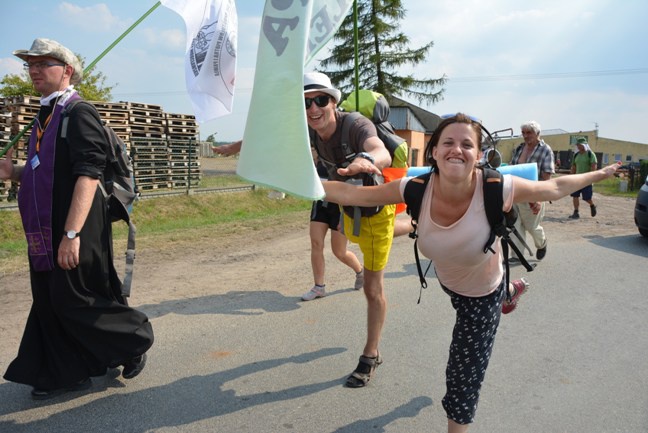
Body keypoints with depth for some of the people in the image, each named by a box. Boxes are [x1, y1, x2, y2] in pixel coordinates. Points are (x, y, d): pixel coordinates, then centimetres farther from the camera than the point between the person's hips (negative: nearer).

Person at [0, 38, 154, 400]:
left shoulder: (78, 113, -12)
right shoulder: (46, 116, 15)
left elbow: (88, 175, -22)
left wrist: (71, 234, -27)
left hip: (73, 233, -9)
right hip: (45, 234, 9)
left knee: (74, 302, -1)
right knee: (50, 304, 13)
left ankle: (135, 338, 19)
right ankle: (67, 373, 27)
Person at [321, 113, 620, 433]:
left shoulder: (496, 189, -35)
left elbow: (555, 188, -16)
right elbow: (351, 194, -25)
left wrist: (598, 175, -4)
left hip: (483, 294, -3)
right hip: (447, 281, 4)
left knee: (464, 377, 4)